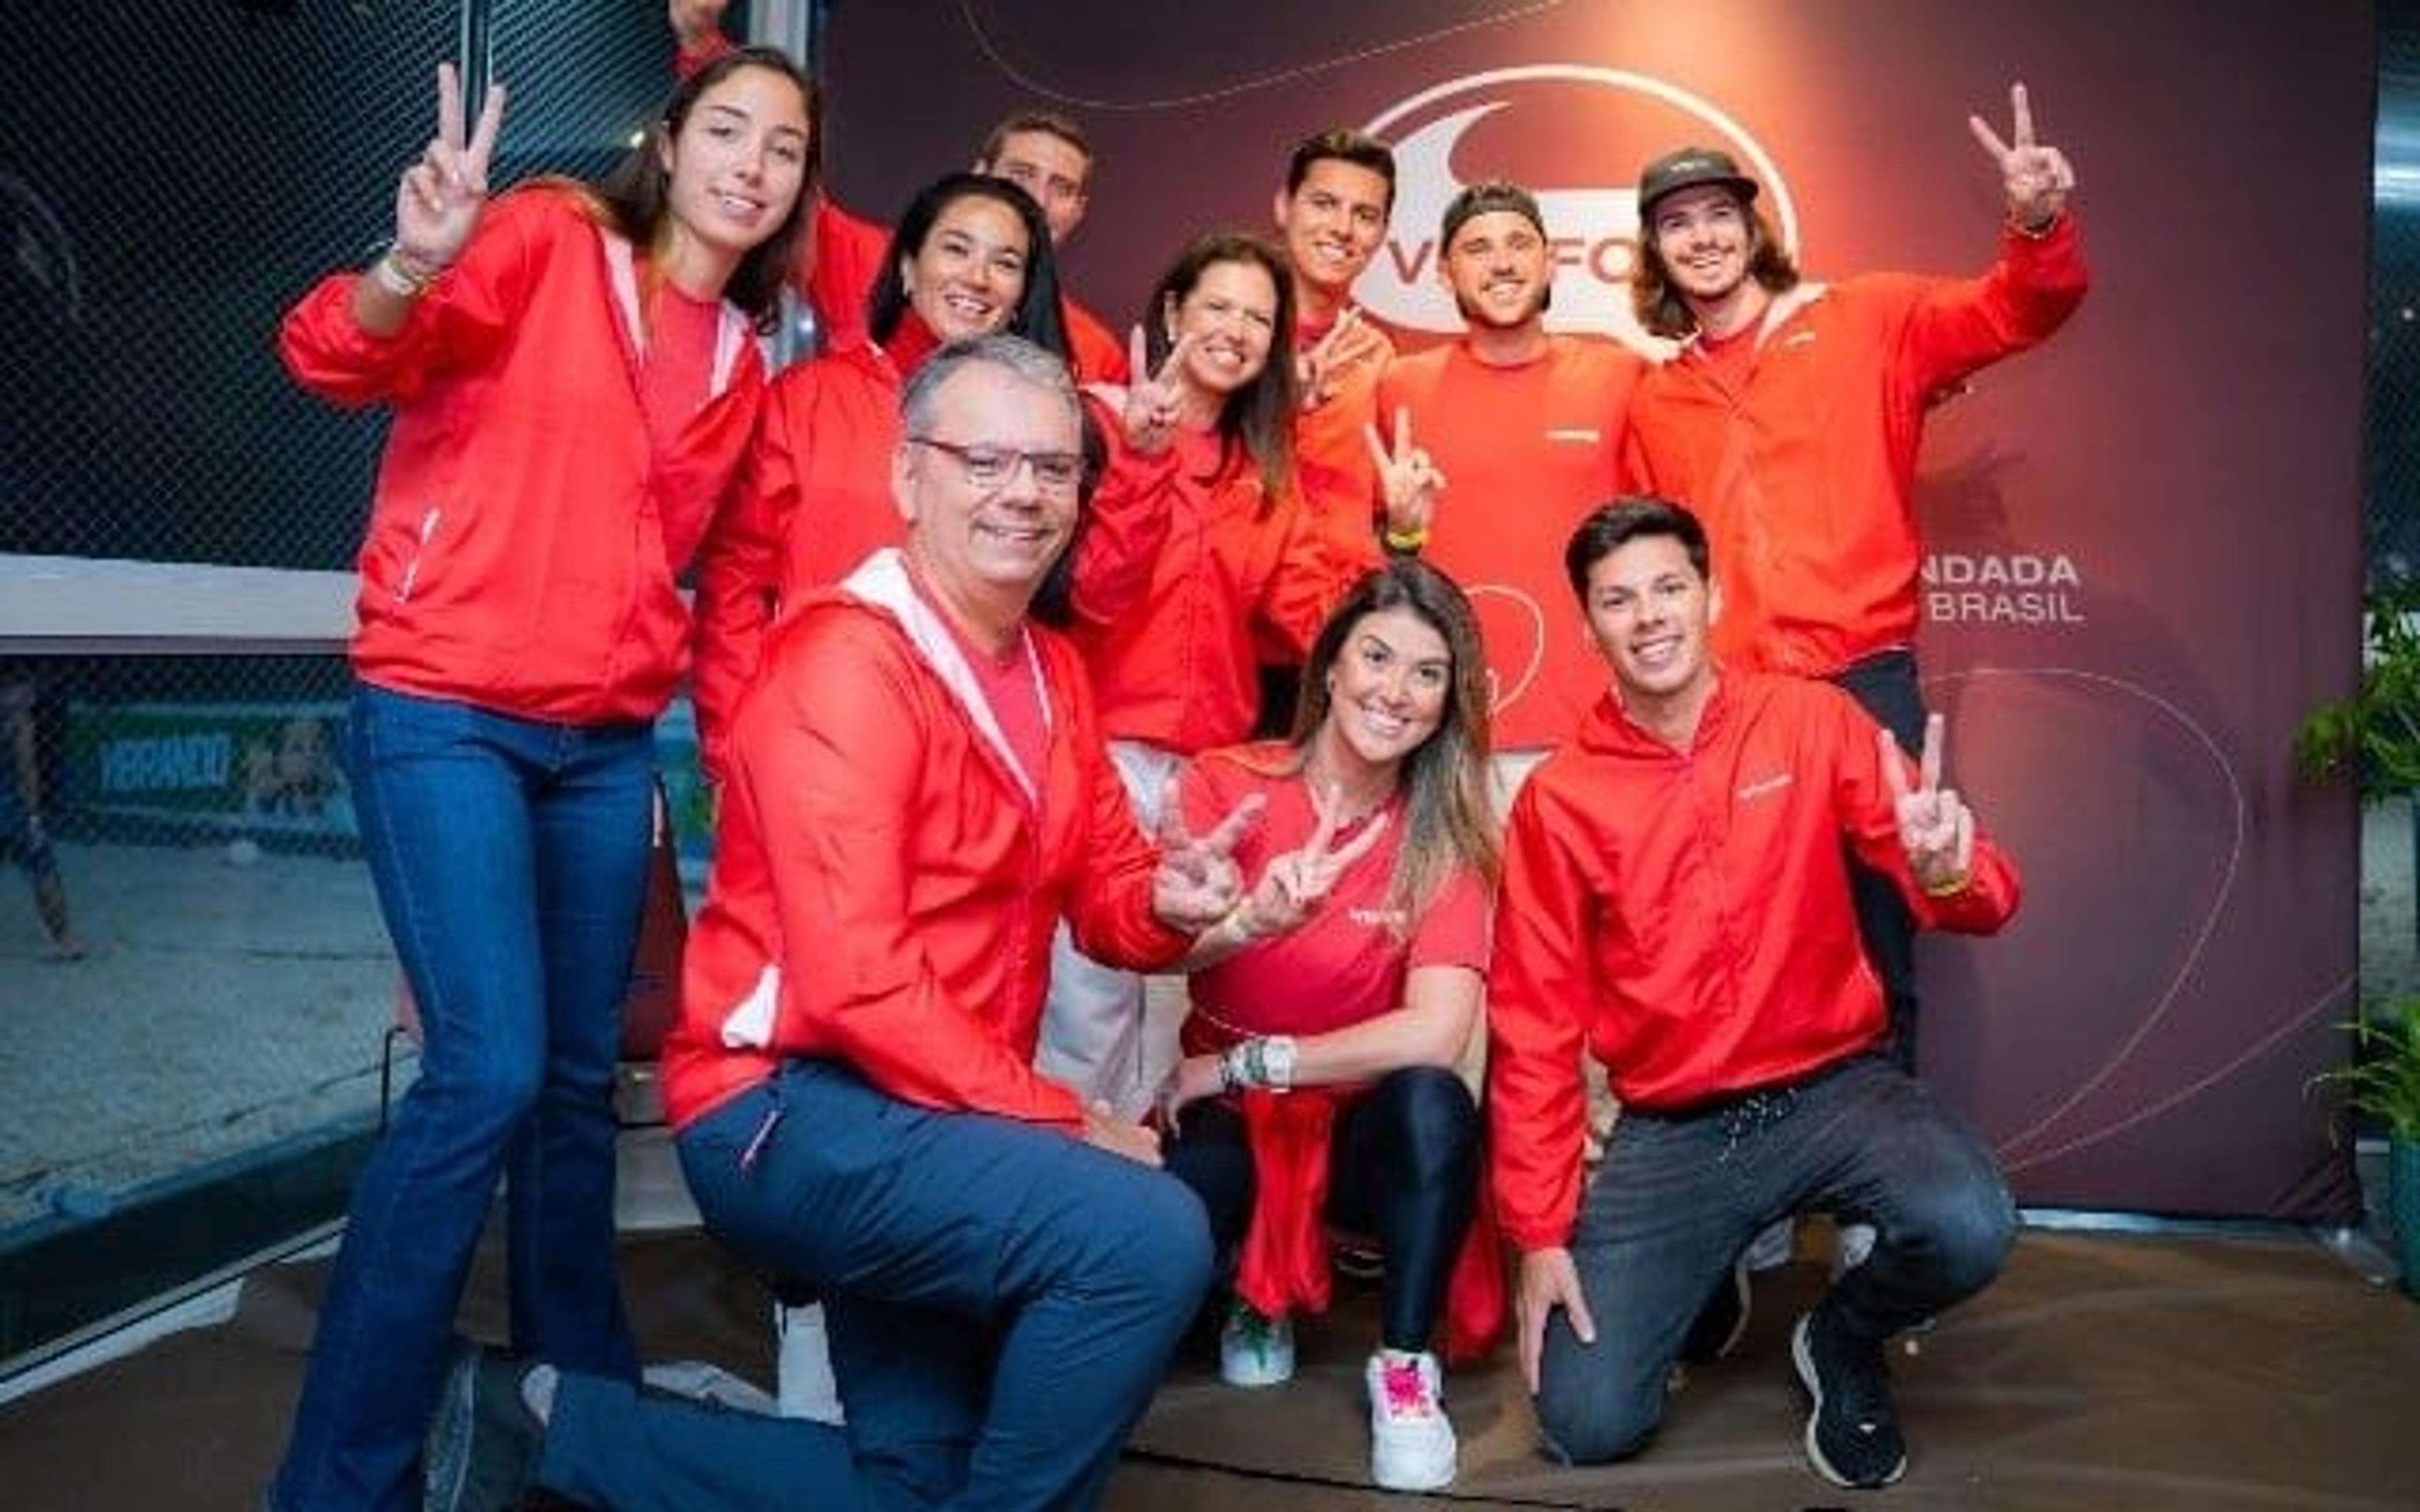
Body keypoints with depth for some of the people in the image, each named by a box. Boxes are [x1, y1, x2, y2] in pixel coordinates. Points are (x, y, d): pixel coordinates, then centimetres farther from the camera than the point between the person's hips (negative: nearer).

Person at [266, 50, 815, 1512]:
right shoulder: (549, 239, -5)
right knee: (491, 1071, -16)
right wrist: (410, 269, -38)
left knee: (583, 1073, 11)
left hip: (609, 743, 6)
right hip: (445, 714, -6)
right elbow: (339, 355, -18)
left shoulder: (741, 357, 13)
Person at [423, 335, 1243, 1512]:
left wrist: (1169, 901, -14)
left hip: (927, 1120, 10)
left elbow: (1104, 890, 10)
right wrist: (1062, 1122, -21)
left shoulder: (1054, 671, 9)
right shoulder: (848, 662, -20)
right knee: (1149, 1237, -26)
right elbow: (855, 980, -26)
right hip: (791, 1114, -9)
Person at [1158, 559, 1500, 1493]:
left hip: (1364, 1126, 0)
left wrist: (1247, 1062, -20)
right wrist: (1247, 923, -46)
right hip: (1225, 1121, 0)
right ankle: (1254, 1301, 7)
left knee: (1433, 1100, -34)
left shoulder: (1446, 836, -8)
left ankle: (1405, 1366, -9)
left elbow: (1436, 1032, -22)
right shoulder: (1227, 783, -8)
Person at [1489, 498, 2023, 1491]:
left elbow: (1981, 906, -6)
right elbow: (1535, 1028, 0)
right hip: (1669, 1132, 0)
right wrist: (1539, 1234, -4)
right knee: (1589, 1424, -11)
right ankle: (1699, 1286, 25)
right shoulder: (1556, 799, -3)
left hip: (1832, 1090, 0)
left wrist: (1947, 872, -32)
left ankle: (1843, 1340, 7)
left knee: (1968, 1226, -31)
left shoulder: (1812, 721, -3)